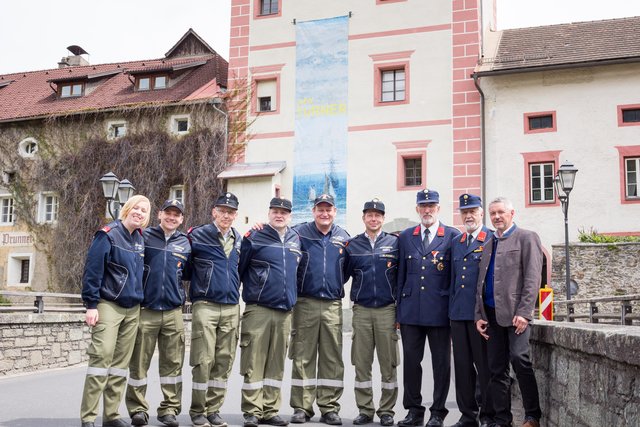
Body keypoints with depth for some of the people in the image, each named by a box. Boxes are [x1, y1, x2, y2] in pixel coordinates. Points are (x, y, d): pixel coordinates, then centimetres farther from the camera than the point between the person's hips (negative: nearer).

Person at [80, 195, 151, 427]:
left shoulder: (140, 240, 12)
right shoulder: (108, 235, -7)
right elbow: (92, 271, -11)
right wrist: (91, 304, -15)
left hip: (132, 309, 6)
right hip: (108, 305, -6)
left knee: (121, 362, 6)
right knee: (102, 356, -12)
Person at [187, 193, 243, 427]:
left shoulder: (239, 240, 12)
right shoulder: (197, 236, -3)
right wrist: (196, 289, 2)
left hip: (232, 308, 5)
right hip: (205, 306, -5)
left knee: (224, 361, 7)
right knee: (203, 360, -5)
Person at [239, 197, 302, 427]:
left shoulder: (295, 240, 11)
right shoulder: (254, 238, -4)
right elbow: (237, 268, -1)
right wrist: (249, 291, 3)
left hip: (284, 311, 5)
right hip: (258, 310, -5)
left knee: (276, 364, 9)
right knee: (254, 363, -3)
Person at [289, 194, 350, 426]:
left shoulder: (343, 237, 9)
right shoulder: (299, 232, 0)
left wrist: (337, 285, 10)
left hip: (333, 305, 2)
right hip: (305, 303, -2)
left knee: (332, 358, 4)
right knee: (302, 357, 2)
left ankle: (329, 408, 13)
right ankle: (301, 407, 10)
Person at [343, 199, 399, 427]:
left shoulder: (395, 243, 3)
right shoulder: (352, 245, 7)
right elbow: (343, 275, 12)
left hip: (387, 310, -1)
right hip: (361, 311, 1)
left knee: (388, 364, 3)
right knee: (361, 364, 5)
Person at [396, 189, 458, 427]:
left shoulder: (453, 236, 1)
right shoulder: (405, 237, 10)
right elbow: (401, 275, 12)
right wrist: (398, 309, 9)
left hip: (440, 311, -3)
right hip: (410, 311, 3)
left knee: (441, 363, 5)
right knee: (411, 361, 7)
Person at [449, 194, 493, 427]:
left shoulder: (492, 240, -2)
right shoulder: (456, 242, 16)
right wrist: (452, 308, 14)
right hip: (458, 313, 6)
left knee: (484, 365, 1)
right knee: (462, 365, 9)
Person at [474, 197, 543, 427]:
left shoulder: (526, 237, 2)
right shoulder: (489, 243, 21)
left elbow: (532, 278, -7)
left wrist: (523, 312, -16)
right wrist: (479, 315, 11)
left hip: (516, 312, -6)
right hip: (492, 314, 6)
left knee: (519, 358, -19)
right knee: (497, 369, 5)